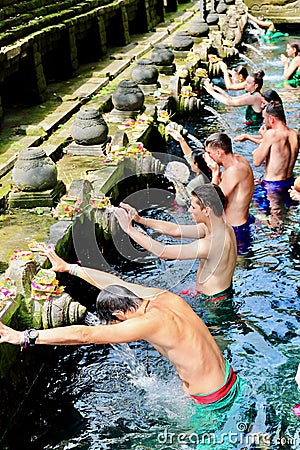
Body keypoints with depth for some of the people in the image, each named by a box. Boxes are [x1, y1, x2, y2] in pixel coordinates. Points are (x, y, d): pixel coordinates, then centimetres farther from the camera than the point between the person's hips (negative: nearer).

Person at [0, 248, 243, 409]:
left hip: (214, 400, -8)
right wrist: (68, 267, 18)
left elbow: (84, 335, -33)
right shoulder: (164, 297, -6)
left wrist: (24, 337, -30)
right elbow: (114, 282, 8)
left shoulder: (151, 323, -30)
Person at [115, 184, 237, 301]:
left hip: (212, 301, -8)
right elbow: (176, 230, 1)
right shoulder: (223, 228, -4)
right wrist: (140, 219, -5)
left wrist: (129, 229, -21)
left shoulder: (211, 244, -32)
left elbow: (162, 252, -29)